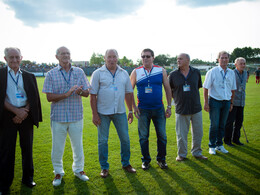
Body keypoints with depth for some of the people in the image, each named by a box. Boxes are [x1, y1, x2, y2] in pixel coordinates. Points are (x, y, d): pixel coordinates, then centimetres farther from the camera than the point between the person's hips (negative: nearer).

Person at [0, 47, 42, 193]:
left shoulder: (29, 76, 9)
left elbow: (33, 97, 5)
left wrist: (24, 112, -10)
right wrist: (16, 111, -14)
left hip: (26, 116, 2)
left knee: (27, 148, 10)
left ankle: (28, 178, 26)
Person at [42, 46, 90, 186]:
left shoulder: (79, 72, 5)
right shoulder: (51, 74, -1)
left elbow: (87, 93, 4)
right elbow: (49, 97, -7)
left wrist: (80, 92, -19)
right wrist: (67, 94, -19)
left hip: (76, 116, 2)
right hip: (58, 117, -1)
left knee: (78, 145, 12)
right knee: (57, 147, 8)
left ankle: (78, 169, 32)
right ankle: (58, 172, 29)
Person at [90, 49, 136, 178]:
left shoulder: (124, 73, 8)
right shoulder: (98, 73, -2)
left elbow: (129, 93, 13)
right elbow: (93, 95, -5)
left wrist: (131, 111, 10)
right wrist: (94, 114, -10)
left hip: (120, 112, 3)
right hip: (103, 113, -3)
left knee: (125, 139, 9)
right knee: (103, 140, 5)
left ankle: (126, 164, 28)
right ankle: (104, 168, 20)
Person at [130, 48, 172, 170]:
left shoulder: (161, 71, 3)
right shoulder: (136, 72, 1)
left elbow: (167, 89, 6)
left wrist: (169, 107, 2)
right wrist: (134, 107, -2)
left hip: (159, 109, 1)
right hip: (142, 110, 0)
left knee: (162, 135, 6)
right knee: (143, 136, 6)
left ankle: (161, 159, 24)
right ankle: (146, 160, 23)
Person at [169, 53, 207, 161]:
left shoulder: (196, 72, 0)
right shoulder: (173, 74, -4)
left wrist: (192, 95, 8)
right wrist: (177, 98, 3)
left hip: (196, 108, 2)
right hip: (181, 109, -2)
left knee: (198, 132, 12)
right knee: (181, 134, 7)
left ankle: (197, 152, 31)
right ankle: (182, 154, 25)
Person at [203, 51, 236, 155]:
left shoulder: (231, 73, 8)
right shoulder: (212, 72, -6)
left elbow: (232, 89, 16)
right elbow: (205, 88, -6)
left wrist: (231, 103, 14)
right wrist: (206, 102, -9)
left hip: (226, 102, 4)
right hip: (215, 101, -4)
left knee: (222, 125, 11)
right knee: (214, 125, -1)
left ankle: (219, 145, 25)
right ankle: (212, 146, 14)